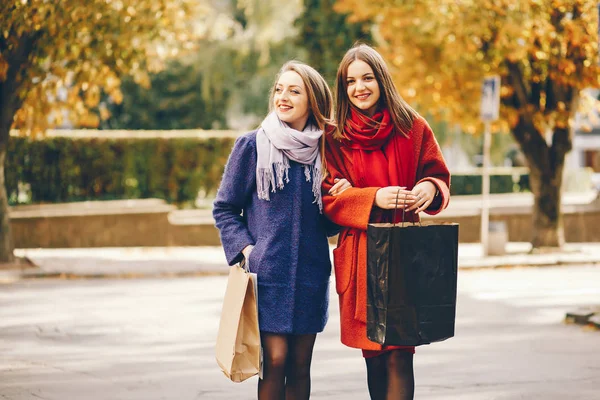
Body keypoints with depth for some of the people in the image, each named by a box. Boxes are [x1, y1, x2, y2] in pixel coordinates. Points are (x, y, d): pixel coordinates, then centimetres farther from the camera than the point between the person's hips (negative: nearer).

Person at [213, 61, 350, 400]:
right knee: (275, 360, -8)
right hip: (268, 270, -3)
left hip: (311, 270, 3)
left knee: (300, 364, 6)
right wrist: (245, 248, -9)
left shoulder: (324, 150, 8)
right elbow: (224, 209, 4)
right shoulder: (252, 146, -1)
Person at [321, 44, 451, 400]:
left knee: (399, 355, -9)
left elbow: (440, 176, 9)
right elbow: (329, 197, -1)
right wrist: (374, 198, -18)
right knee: (373, 356, 7)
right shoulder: (336, 138, 4)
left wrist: (430, 188, -15)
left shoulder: (412, 127, 4)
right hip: (359, 257, 1)